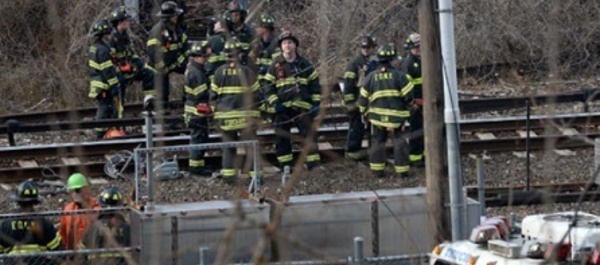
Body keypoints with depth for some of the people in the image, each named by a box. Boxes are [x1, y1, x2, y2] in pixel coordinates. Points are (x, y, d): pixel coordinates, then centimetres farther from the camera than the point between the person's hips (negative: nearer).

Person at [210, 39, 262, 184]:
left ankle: (228, 175, 7)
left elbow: (213, 95, 5)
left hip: (225, 116, 3)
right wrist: (255, 110, 14)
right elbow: (255, 94, -1)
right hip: (244, 116, -3)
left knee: (228, 146, 12)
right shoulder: (246, 71, -6)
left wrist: (216, 111, 17)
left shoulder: (219, 72, 1)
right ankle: (254, 174, -1)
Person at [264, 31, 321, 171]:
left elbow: (315, 83, 9)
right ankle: (285, 168, 11)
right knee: (281, 139, 2)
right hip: (283, 107, 0)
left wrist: (316, 102, 1)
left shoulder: (305, 64, 7)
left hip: (303, 106, 0)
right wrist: (274, 103, -8)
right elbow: (269, 86, 4)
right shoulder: (276, 65, 4)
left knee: (310, 136, -4)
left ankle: (314, 165, -1)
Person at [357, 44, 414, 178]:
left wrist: (365, 113, 20)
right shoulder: (398, 75, -7)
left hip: (377, 117, 3)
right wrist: (409, 104, 14)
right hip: (397, 116, -3)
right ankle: (401, 170, 1)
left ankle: (377, 170, 13)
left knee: (377, 142, 13)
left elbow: (363, 98, 7)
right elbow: (408, 95, -8)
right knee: (400, 143, 3)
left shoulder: (371, 77, 3)